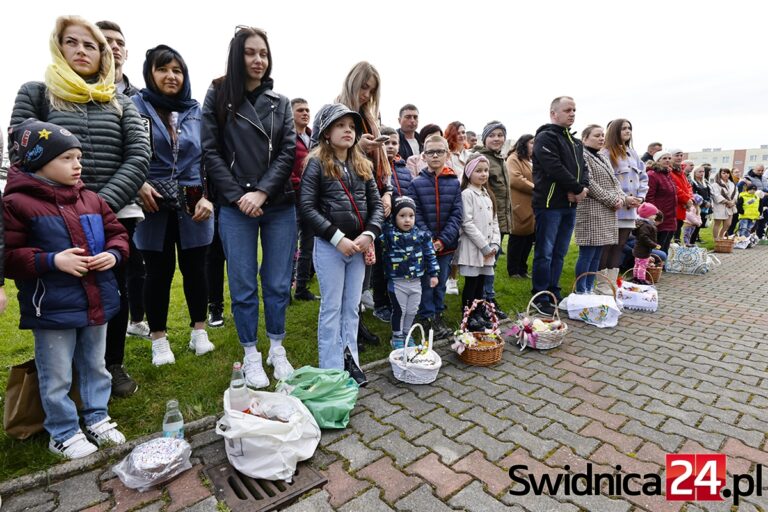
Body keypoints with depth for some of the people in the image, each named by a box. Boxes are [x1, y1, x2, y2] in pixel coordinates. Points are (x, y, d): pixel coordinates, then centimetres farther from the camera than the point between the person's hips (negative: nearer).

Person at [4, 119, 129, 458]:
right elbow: (9, 256, -12)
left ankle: (97, 417, 37)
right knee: (57, 378, 10)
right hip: (52, 309, -5)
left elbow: (117, 233, 12)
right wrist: (52, 261, -24)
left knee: (96, 366, 19)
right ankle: (63, 434, 28)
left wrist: (113, 254, -8)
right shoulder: (17, 203, -9)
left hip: (97, 301, 5)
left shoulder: (91, 200, 6)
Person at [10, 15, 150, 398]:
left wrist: (104, 202, -12)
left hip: (115, 215, 2)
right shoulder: (35, 93, 9)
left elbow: (139, 158, 0)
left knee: (116, 290, 8)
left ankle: (113, 365, 28)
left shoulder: (121, 103, 12)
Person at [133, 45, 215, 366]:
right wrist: (138, 185, -18)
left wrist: (208, 197, -3)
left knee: (195, 268, 8)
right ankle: (159, 339, 23)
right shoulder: (136, 106, 0)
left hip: (193, 205, 2)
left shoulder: (196, 111, 9)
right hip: (153, 205, -2)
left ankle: (199, 331, 26)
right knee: (159, 271, 7)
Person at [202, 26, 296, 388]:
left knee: (278, 283, 6)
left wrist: (263, 192, -10)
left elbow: (288, 151, 2)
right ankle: (251, 355, 20)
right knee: (243, 285, 3)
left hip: (279, 206, 2)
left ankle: (277, 350, 23)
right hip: (235, 207, -1)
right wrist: (237, 196, -9)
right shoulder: (218, 96, 4)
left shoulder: (280, 102, 10)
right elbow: (210, 151, 0)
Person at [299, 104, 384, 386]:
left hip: (359, 246, 5)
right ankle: (331, 368, 16)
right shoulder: (317, 163, -5)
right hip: (329, 246, -4)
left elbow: (377, 204, 7)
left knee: (352, 307, 12)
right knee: (332, 308, 4)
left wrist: (369, 235, -10)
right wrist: (338, 238, -18)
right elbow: (307, 207, -13)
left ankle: (350, 360, 26)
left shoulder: (363, 165, 9)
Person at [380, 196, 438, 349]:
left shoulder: (421, 234, -3)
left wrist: (433, 274, 3)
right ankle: (397, 337, 27)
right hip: (397, 283, -3)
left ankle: (406, 334, 37)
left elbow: (430, 254, 3)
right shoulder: (388, 233, -11)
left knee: (412, 311, 16)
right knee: (399, 311, 9)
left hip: (416, 282, 3)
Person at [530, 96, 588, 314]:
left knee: (559, 253, 12)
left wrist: (583, 187, -7)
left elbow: (583, 168, 15)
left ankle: (553, 294, 22)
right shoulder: (546, 137, -7)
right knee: (545, 253, -3)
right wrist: (578, 189, -11)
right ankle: (541, 298, 5)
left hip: (570, 204, 8)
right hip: (550, 204, -8)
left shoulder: (575, 142, 21)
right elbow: (555, 168, -18)